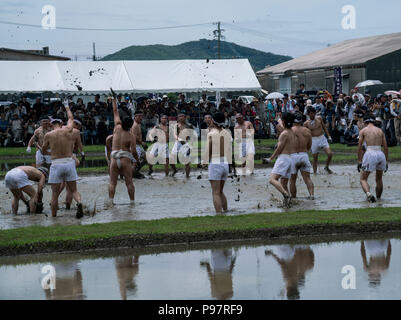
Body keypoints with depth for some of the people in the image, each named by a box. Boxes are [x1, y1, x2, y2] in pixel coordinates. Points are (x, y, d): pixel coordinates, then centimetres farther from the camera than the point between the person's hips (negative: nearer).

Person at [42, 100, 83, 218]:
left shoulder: (48, 135, 0)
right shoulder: (68, 130, 4)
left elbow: (43, 150, 16)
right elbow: (71, 118, 25)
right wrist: (67, 106, 41)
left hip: (56, 164, -2)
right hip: (69, 163, 2)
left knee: (55, 194, 5)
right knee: (74, 190, 10)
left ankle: (53, 217, 7)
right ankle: (79, 203, -20)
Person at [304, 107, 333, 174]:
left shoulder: (319, 118, 3)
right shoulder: (306, 123, -4)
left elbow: (324, 127, 15)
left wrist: (329, 136, 11)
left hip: (322, 138, 2)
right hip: (314, 140, -2)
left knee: (330, 154, -10)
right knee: (315, 158, 3)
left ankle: (327, 167, 15)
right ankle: (315, 172, 14)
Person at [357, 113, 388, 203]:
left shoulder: (363, 131, 8)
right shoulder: (380, 131, 17)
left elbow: (360, 148, 3)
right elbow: (386, 148, 15)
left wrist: (359, 161, 7)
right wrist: (386, 161, 21)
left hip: (370, 154, -4)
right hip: (381, 154, 4)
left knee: (363, 179, -1)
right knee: (379, 179, 23)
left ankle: (368, 193, -28)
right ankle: (378, 198, 29)